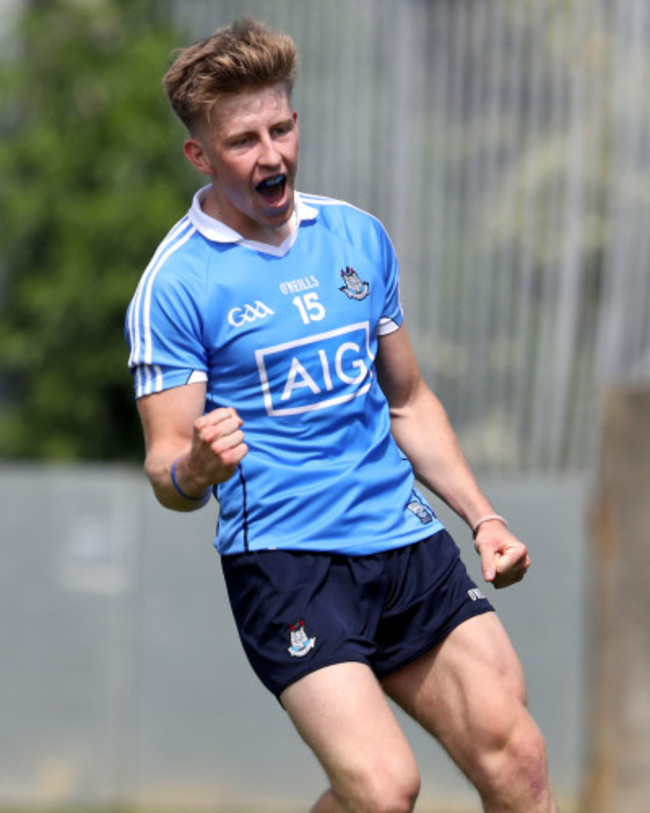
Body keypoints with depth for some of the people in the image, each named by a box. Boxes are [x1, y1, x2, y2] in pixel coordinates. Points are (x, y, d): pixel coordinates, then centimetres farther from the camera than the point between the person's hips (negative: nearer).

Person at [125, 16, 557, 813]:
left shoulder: (359, 237, 12)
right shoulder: (175, 284, -6)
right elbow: (166, 470, -7)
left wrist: (483, 517, 15)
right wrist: (197, 469, -30)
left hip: (408, 540, 5)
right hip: (284, 558, -5)